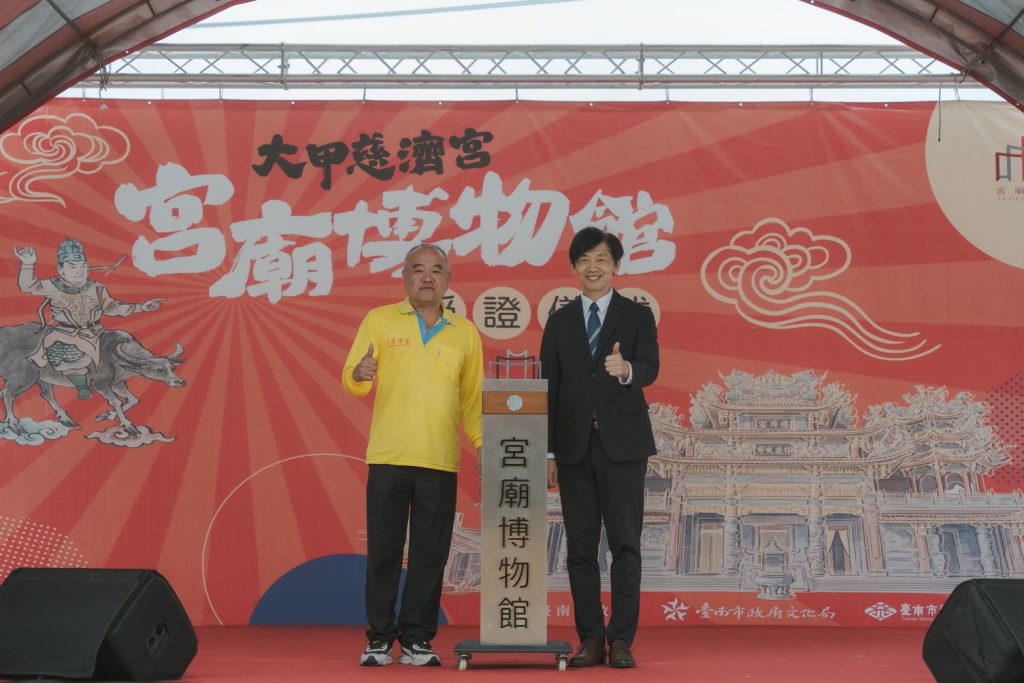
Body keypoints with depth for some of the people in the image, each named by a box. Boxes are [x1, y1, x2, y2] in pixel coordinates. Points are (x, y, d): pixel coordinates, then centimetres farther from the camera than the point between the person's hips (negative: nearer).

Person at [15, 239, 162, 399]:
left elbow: (112, 308, 12)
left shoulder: (96, 289, 7)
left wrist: (141, 307, 6)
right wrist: (28, 264, -22)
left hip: (91, 334, 2)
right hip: (64, 333, -2)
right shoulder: (53, 286, 1)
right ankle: (81, 384, -15)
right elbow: (28, 285, -5)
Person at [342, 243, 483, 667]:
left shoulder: (465, 333, 12)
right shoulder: (379, 321, 6)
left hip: (441, 460, 2)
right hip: (388, 456, -1)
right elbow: (351, 382, 2)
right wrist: (360, 374, -21)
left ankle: (416, 639, 12)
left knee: (430, 553, 3)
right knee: (383, 550, 1)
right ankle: (379, 637, 12)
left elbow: (472, 399, 15)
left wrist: (481, 443, 3)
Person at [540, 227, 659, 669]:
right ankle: (590, 640, 12)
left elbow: (650, 368, -10)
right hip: (574, 445, 2)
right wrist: (548, 452, 3)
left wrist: (627, 370, -34)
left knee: (625, 544, -2)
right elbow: (549, 388, 9)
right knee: (580, 547, 5)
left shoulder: (637, 315, 5)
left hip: (622, 443, -2)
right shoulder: (559, 321, 11)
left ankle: (622, 640, 4)